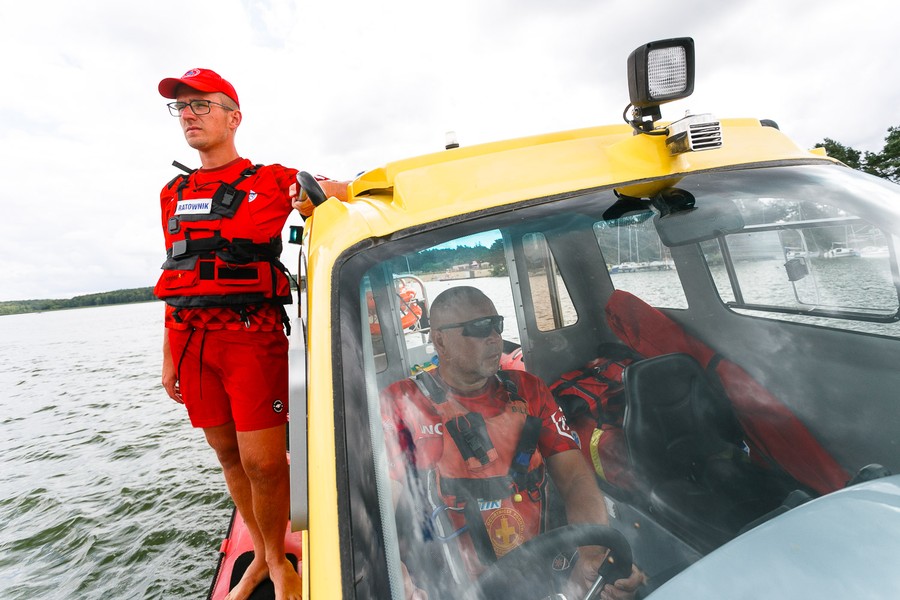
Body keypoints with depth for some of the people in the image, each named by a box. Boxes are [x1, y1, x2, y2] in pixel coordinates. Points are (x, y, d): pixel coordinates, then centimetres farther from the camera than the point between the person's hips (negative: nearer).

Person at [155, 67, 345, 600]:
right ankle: (262, 556, 33)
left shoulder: (271, 181, 1)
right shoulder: (174, 194, 17)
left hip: (253, 335, -5)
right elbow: (178, 279, 17)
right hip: (193, 340, 6)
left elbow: (346, 193, 5)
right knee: (229, 455, 13)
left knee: (263, 462, -4)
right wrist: (170, 356, 14)